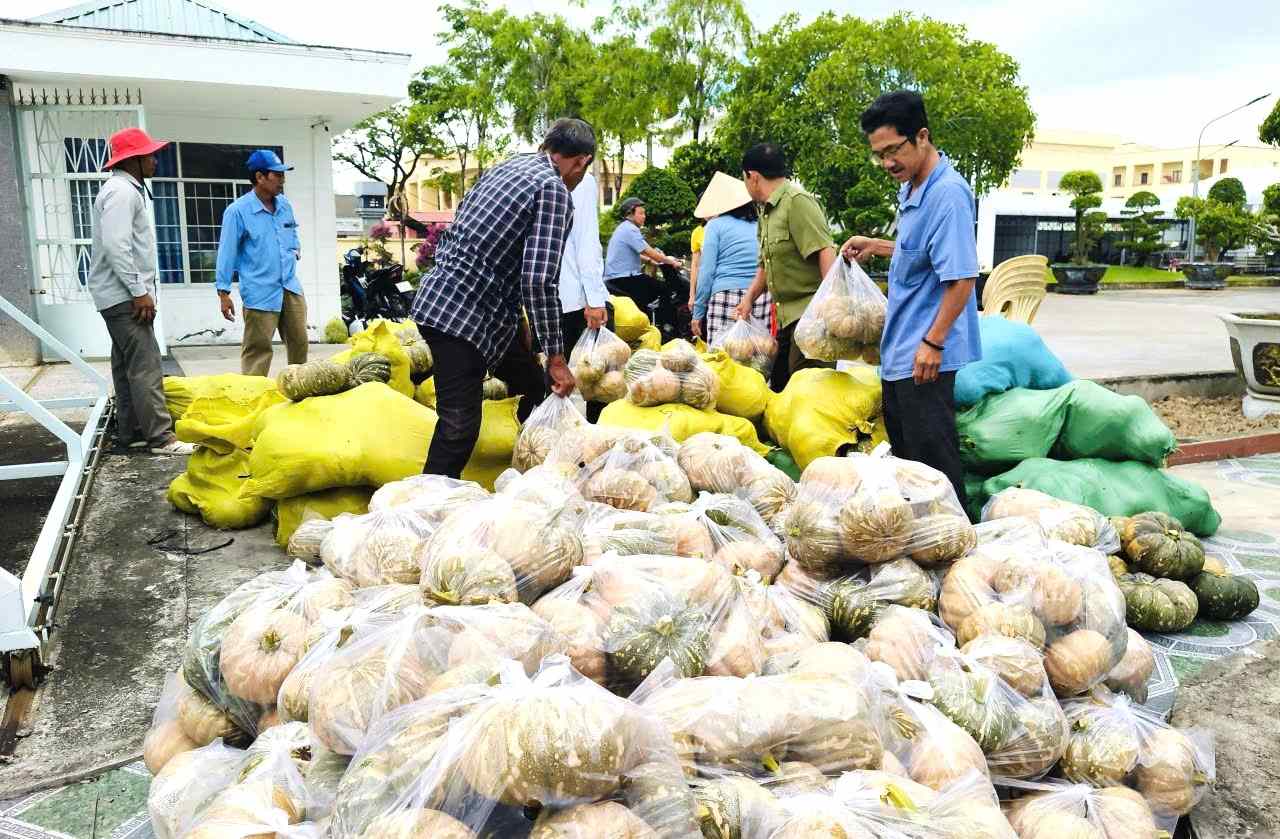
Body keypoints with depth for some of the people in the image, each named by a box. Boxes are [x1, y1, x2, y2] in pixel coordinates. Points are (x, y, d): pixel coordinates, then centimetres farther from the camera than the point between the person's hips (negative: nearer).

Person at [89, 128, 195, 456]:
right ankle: (160, 436, -12)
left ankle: (131, 432, 17)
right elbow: (115, 247, -23)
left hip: (125, 295, 11)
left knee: (127, 366, 12)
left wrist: (140, 290, 19)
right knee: (145, 366, -12)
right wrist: (139, 291, -22)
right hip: (124, 296, -11)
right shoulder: (121, 191, -14)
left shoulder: (129, 190, 19)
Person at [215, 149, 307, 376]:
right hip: (260, 293, -6)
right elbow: (227, 252, -6)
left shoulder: (285, 204, 9)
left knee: (299, 343, 10)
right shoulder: (238, 211, -8)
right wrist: (224, 293, -8)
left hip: (290, 287, 6)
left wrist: (295, 249, 7)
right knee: (258, 350, -4)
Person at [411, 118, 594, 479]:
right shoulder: (554, 190, -12)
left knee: (536, 389, 17)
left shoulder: (507, 166, 15)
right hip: (461, 317, -10)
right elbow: (538, 280, -21)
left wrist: (515, 318, 21)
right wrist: (555, 357, -14)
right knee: (459, 428, -8)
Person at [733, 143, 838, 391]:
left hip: (809, 314, -10)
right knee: (779, 384, 16)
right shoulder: (766, 211, 17)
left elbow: (825, 252, -22)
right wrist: (749, 298, 17)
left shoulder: (797, 201, -12)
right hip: (787, 315, 10)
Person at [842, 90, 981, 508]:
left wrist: (932, 343, -22)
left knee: (932, 461, -1)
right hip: (898, 353, 10)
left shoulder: (948, 193, -19)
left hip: (926, 357, -10)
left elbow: (961, 277, -23)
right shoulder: (911, 189, 11)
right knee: (905, 456, 19)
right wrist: (877, 246, 17)